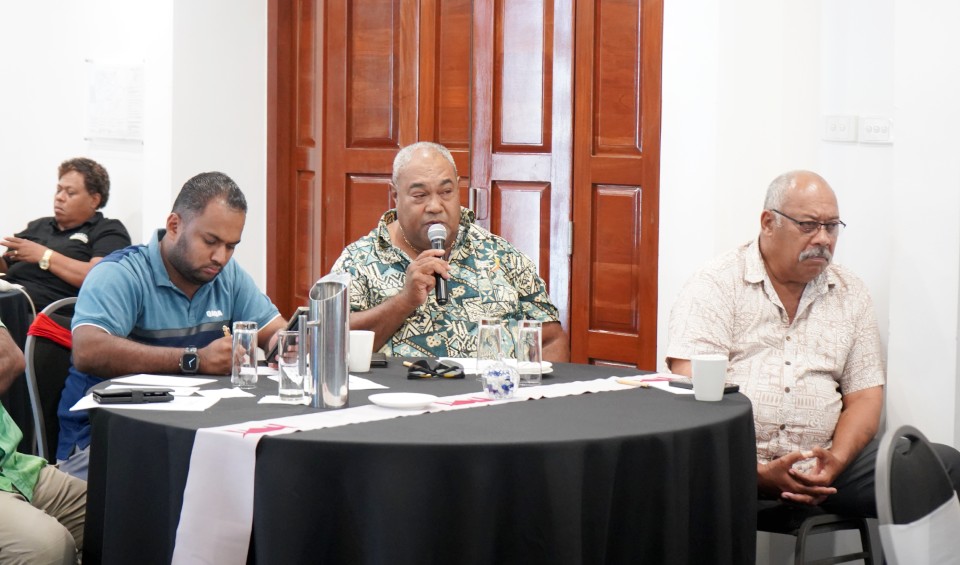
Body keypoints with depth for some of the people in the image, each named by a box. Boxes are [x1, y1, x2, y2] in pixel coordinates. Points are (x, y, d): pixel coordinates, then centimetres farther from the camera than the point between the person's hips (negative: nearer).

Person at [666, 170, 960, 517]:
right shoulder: (717, 285, 2)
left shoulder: (851, 295, 17)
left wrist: (836, 461, -8)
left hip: (818, 466, 4)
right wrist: (756, 473, -18)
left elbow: (864, 395, 13)